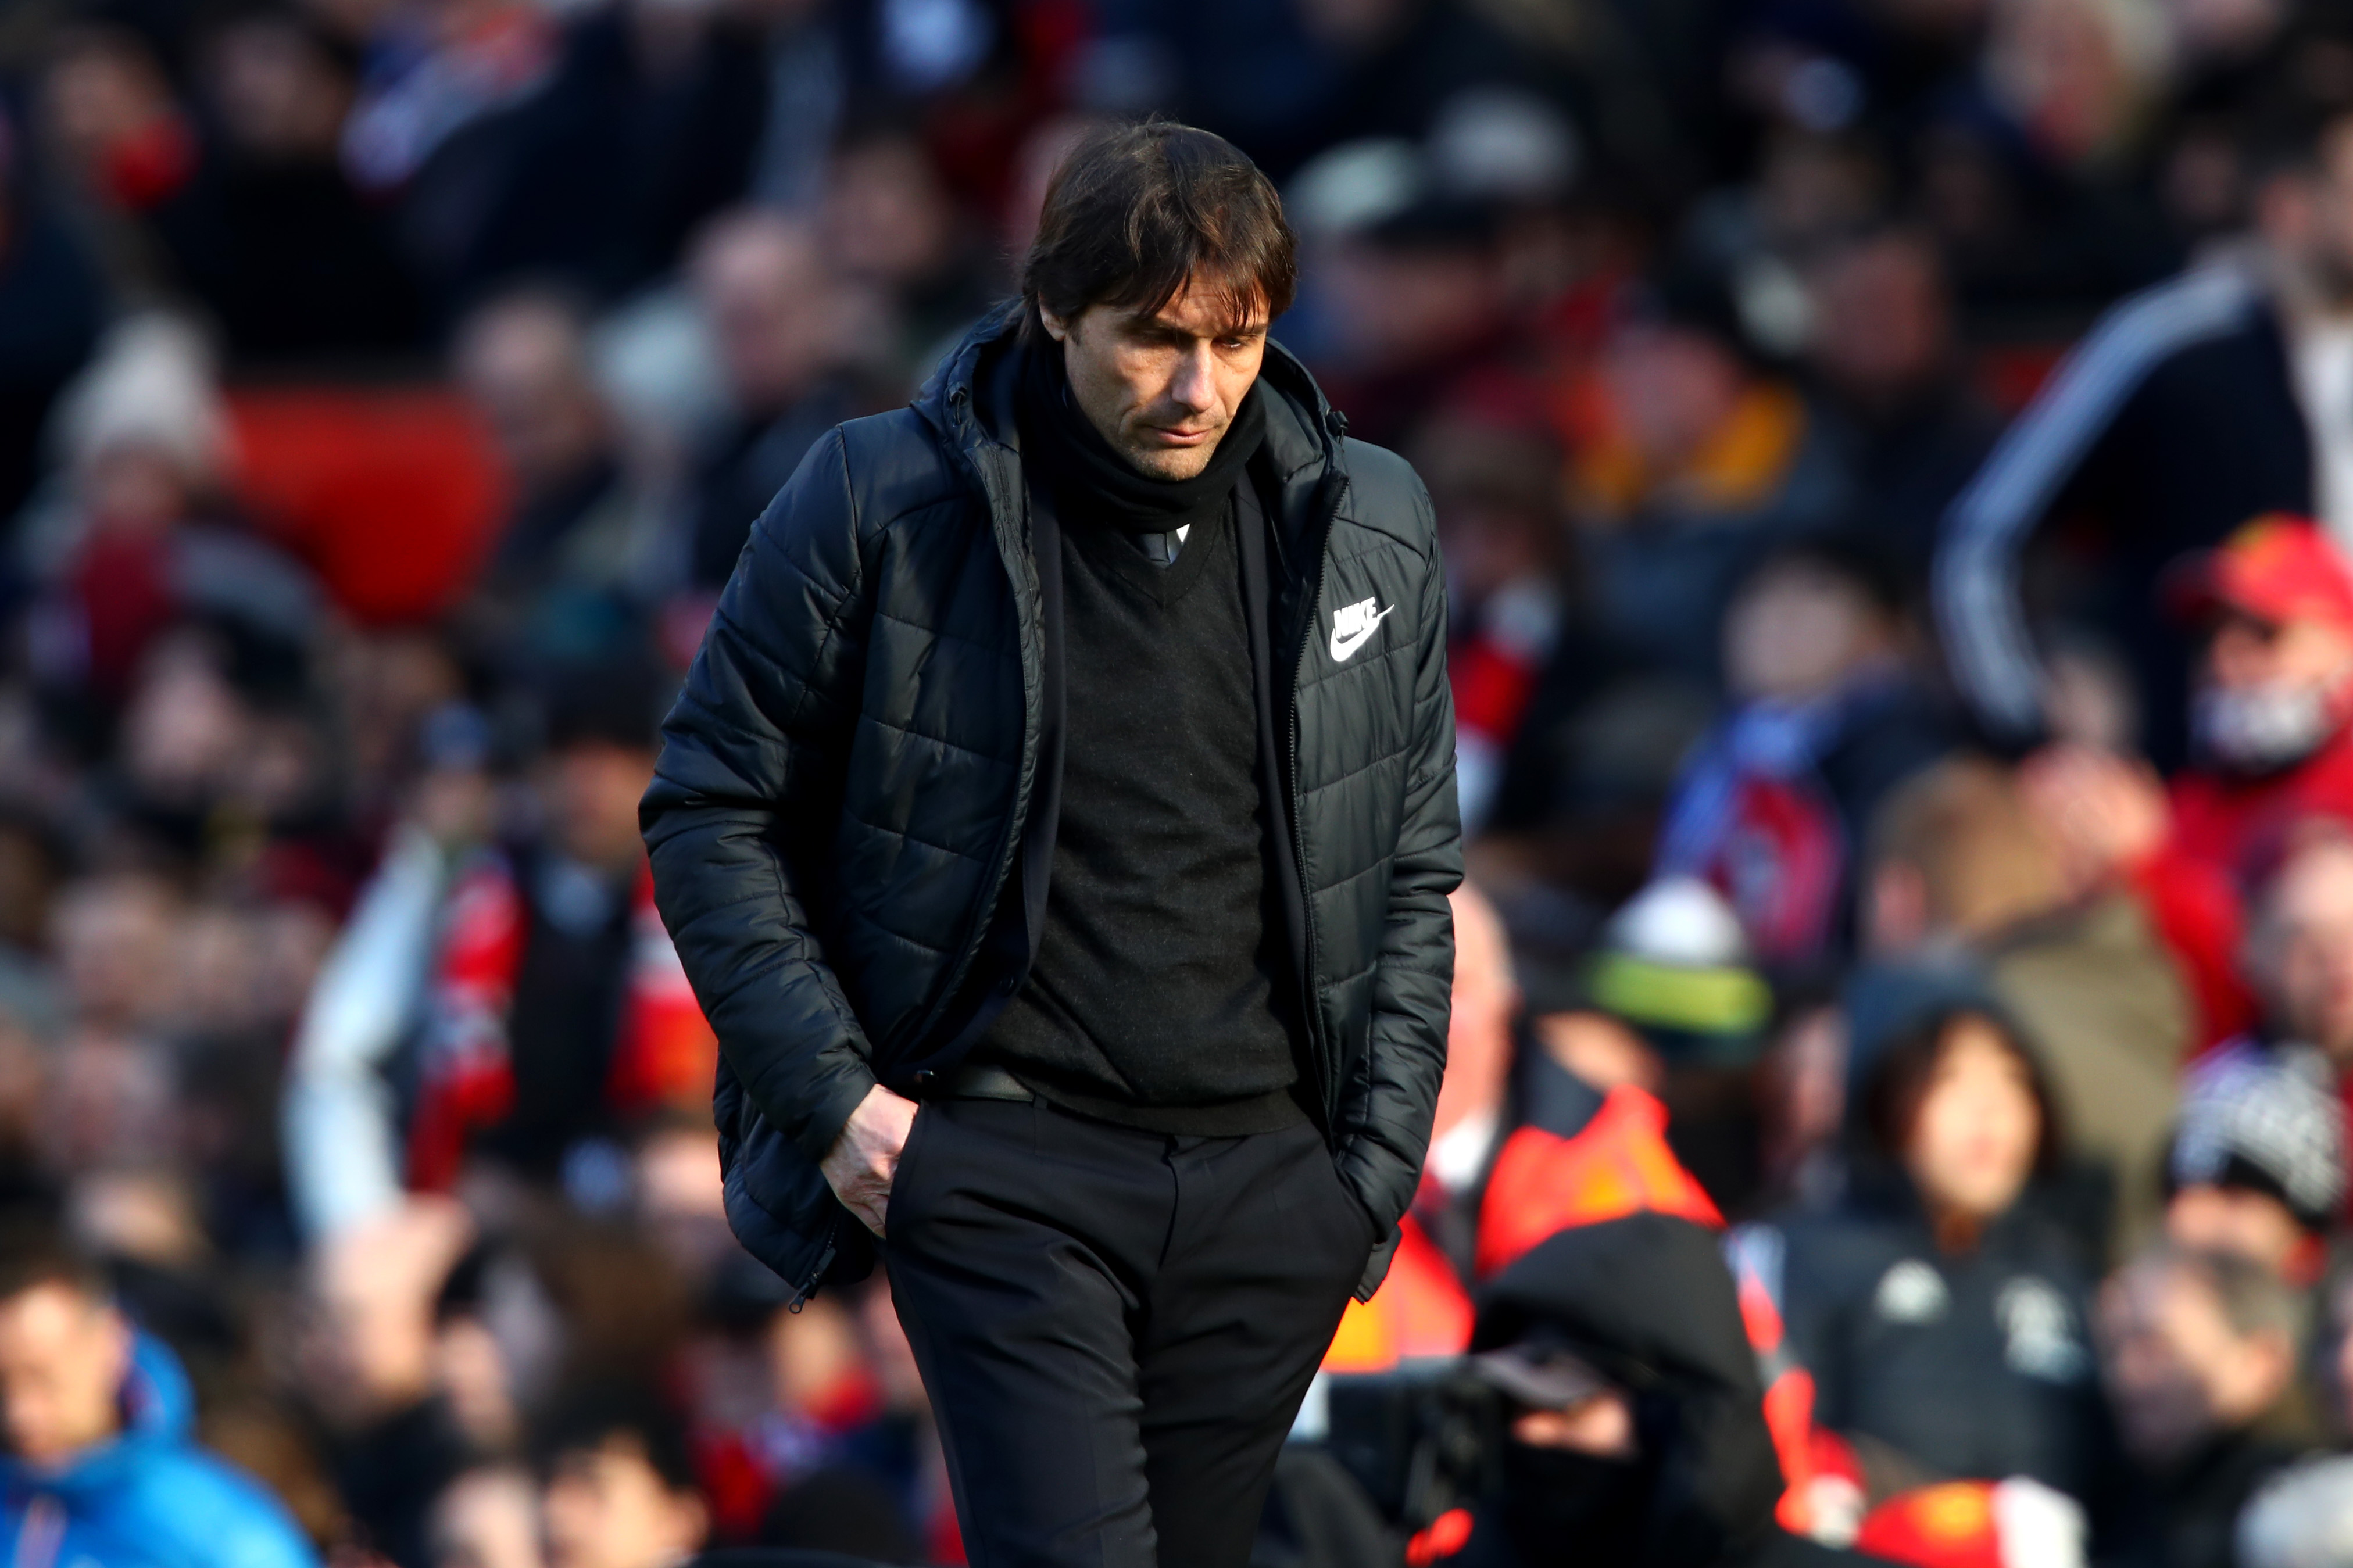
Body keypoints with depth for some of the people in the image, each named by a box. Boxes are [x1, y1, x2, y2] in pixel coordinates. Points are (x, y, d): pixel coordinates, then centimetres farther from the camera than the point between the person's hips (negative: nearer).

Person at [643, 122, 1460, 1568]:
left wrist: (1380, 1159, 8)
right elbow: (714, 814, 3)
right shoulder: (881, 508, -4)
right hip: (1001, 1164, -4)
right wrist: (831, 1097, -5)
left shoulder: (1367, 531, 7)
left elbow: (1413, 871, 16)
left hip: (1270, 1185, 4)